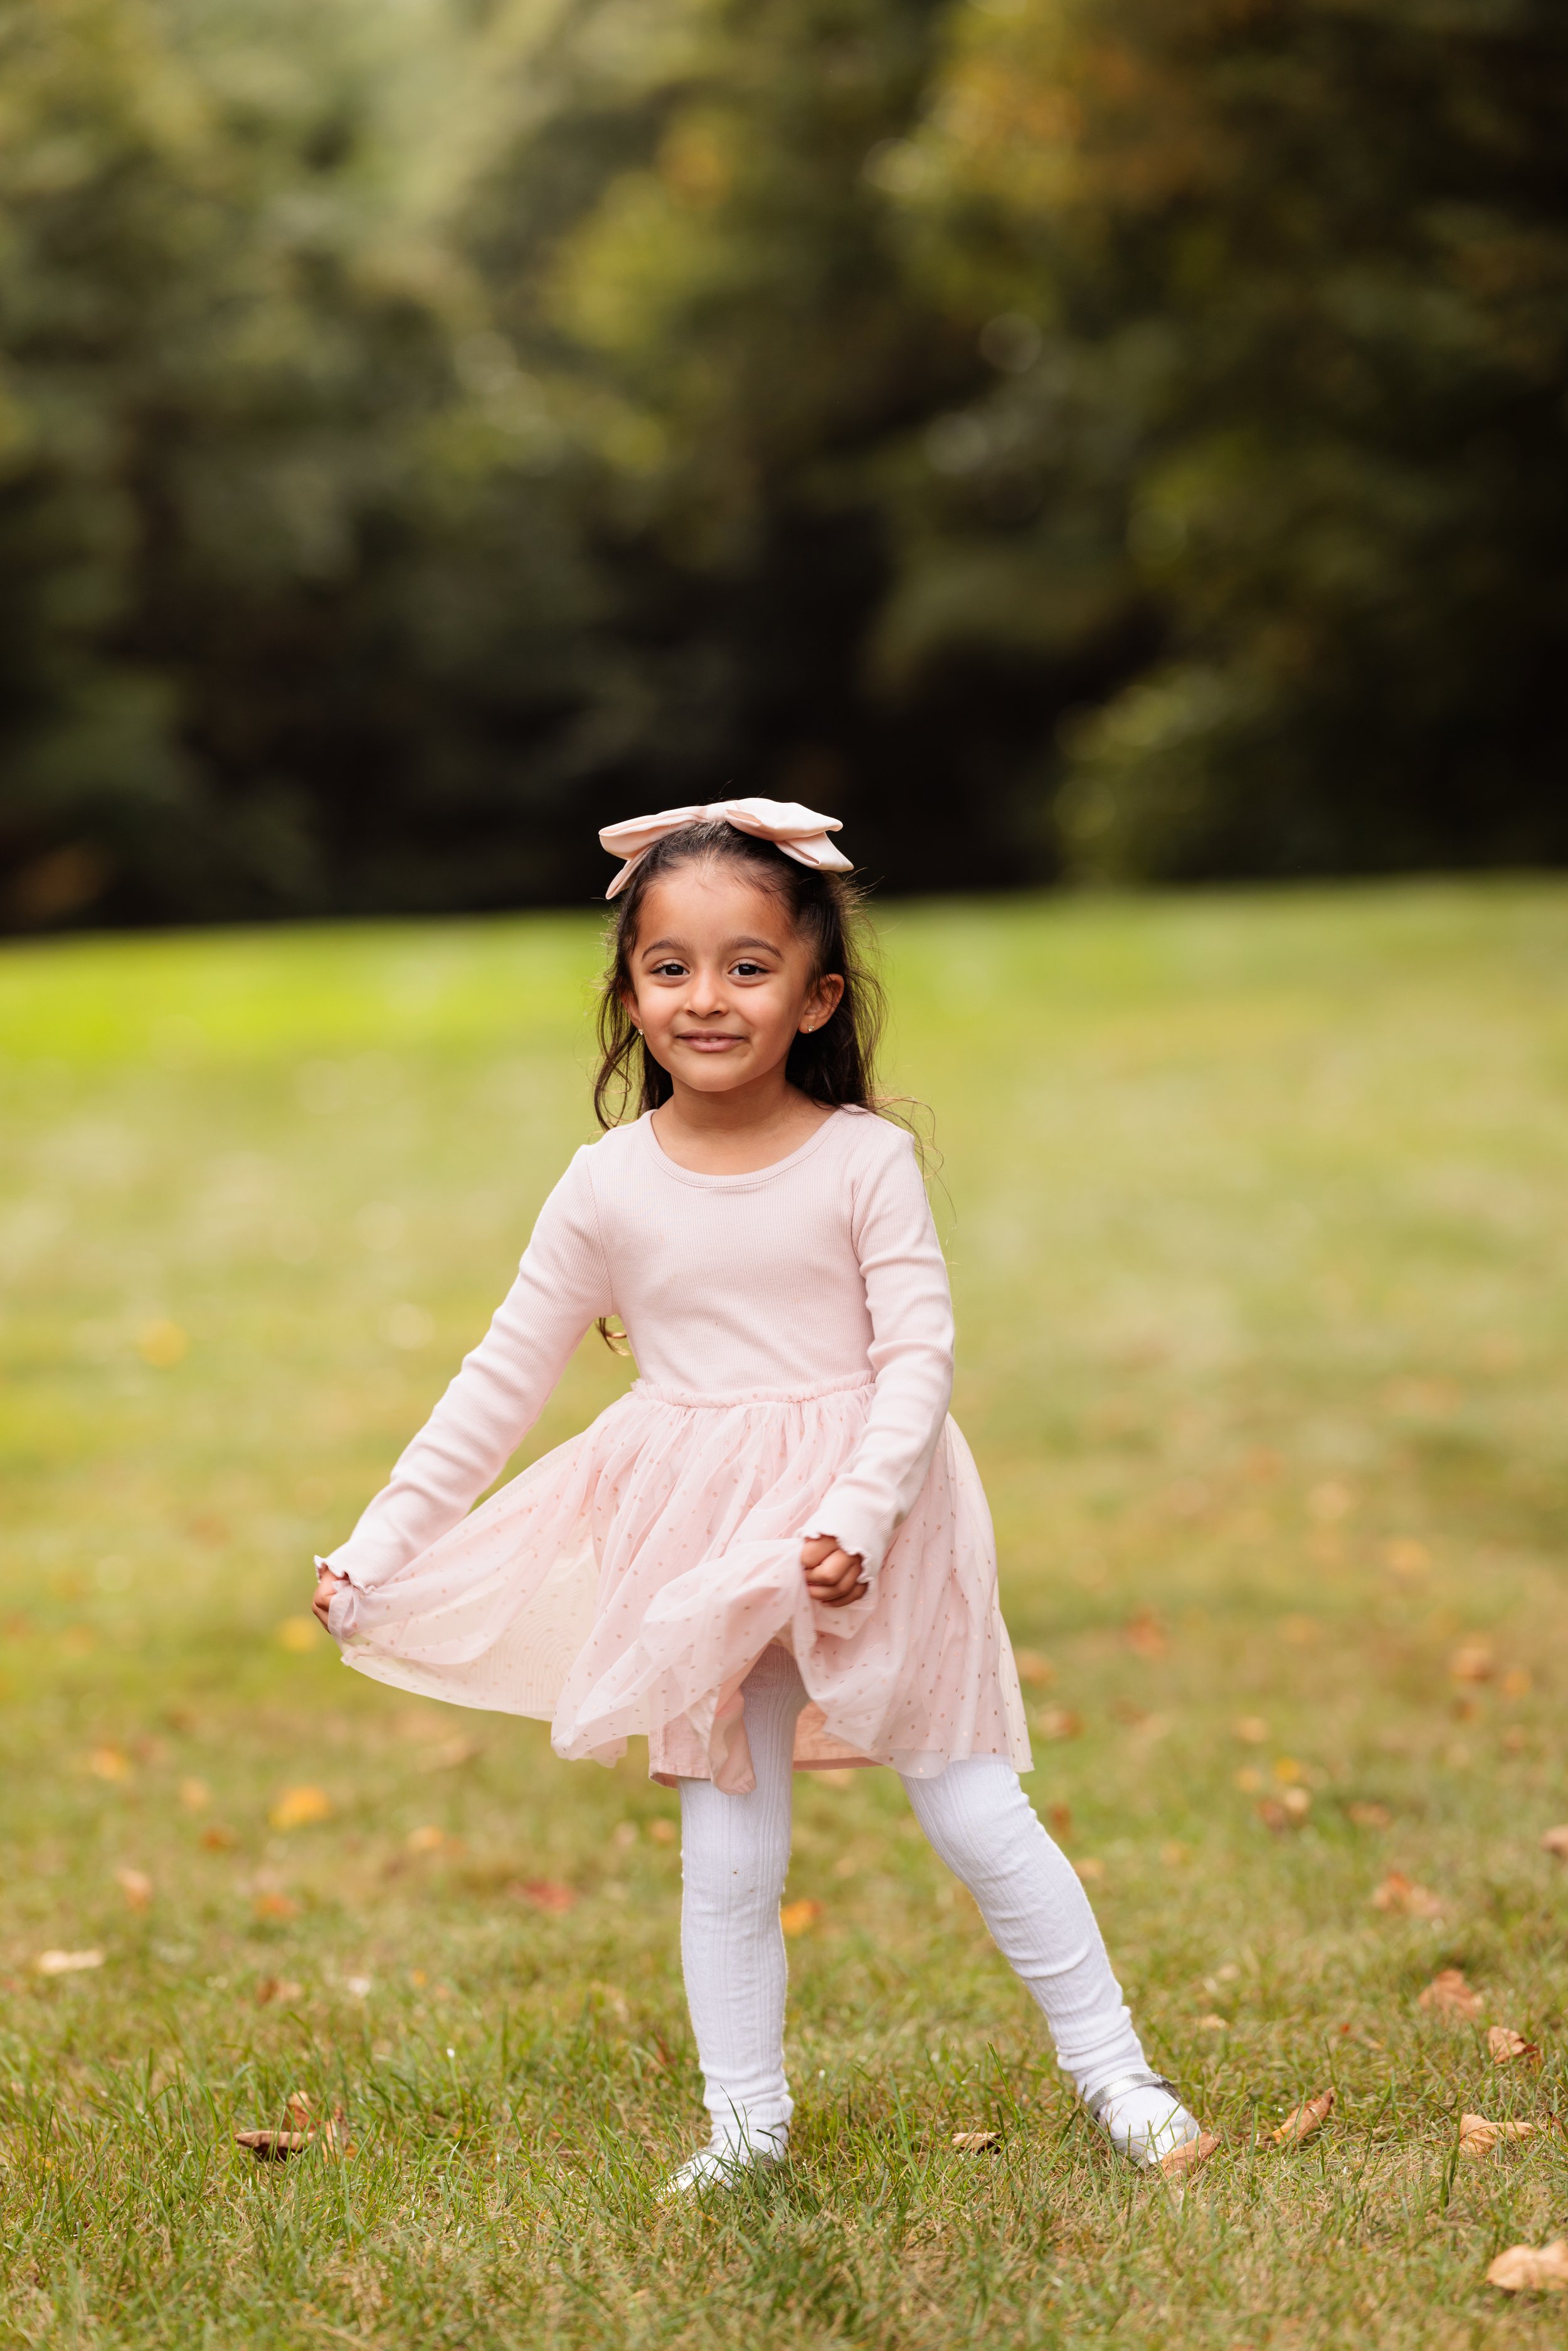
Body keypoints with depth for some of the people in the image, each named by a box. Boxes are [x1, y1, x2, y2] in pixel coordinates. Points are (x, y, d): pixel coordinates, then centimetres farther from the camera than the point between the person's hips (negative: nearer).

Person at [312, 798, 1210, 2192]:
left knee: (974, 1810, 3)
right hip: (701, 1549, 2)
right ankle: (746, 2120, 20)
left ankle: (1113, 2072, 17)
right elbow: (504, 1383, 4)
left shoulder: (866, 1159, -8)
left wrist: (859, 1517, -24)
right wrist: (378, 1550, 2)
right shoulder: (609, 1187, -2)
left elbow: (920, 1352, -10)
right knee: (728, 1852, 7)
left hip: (873, 1523, -2)